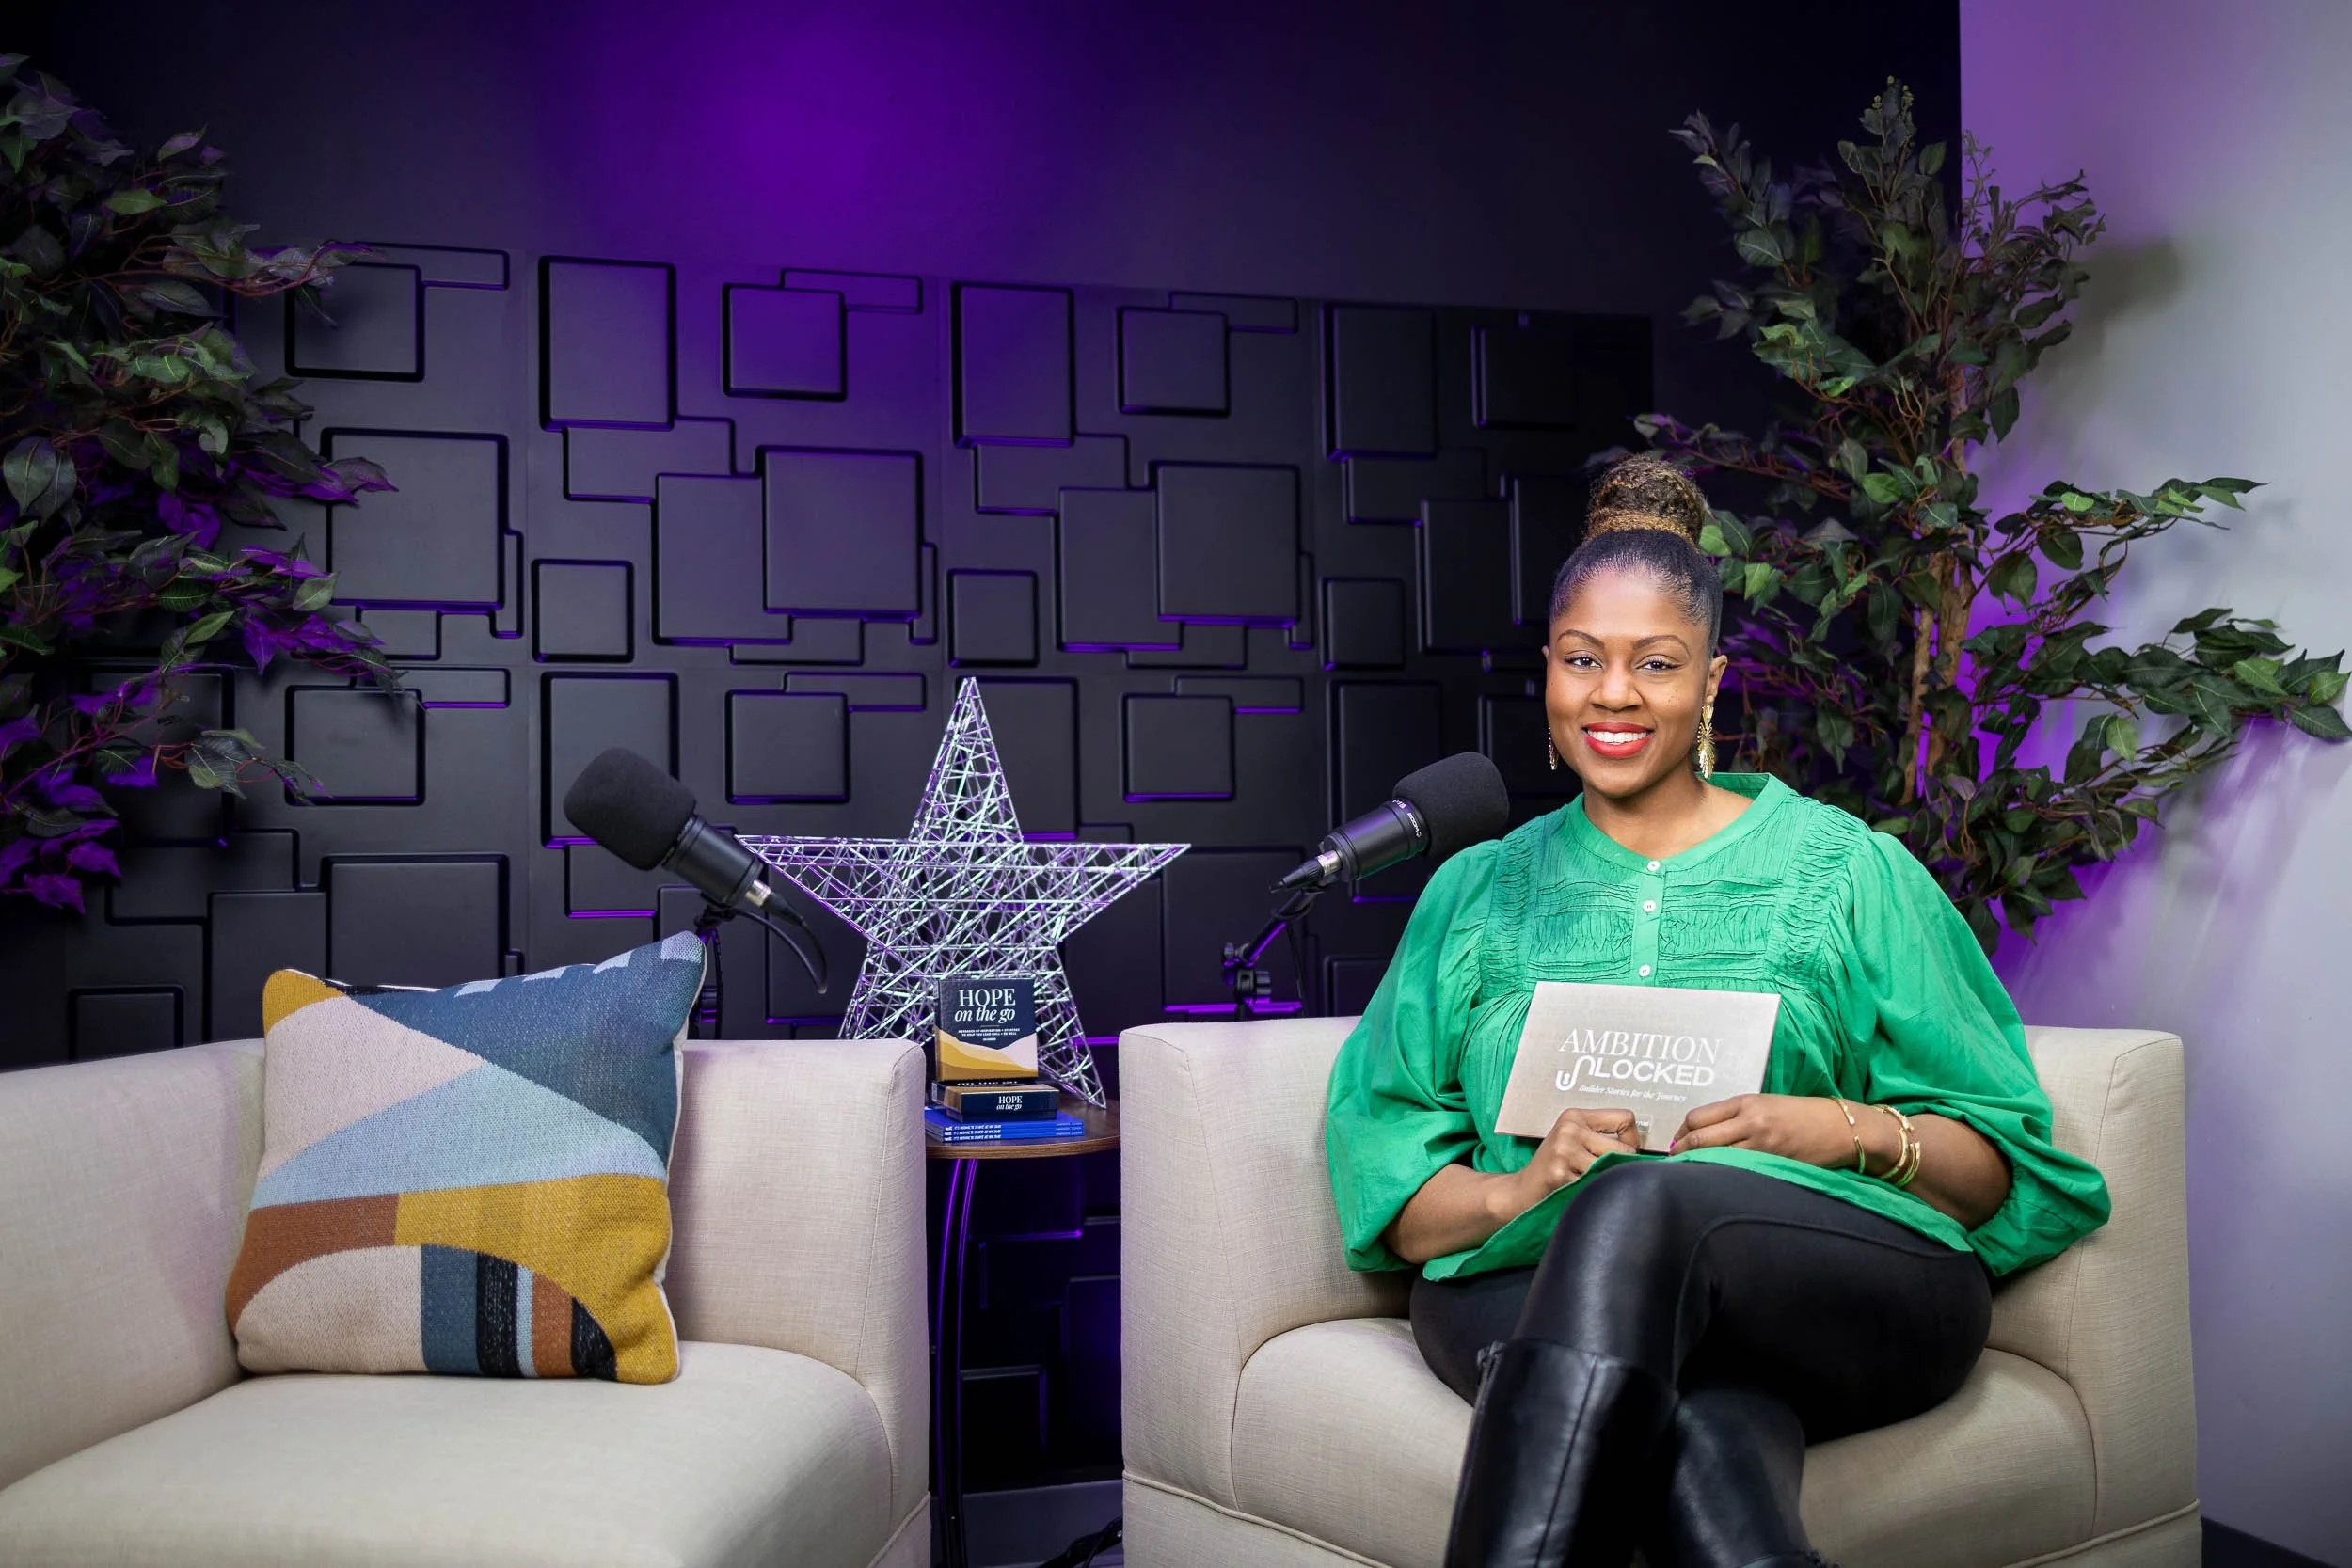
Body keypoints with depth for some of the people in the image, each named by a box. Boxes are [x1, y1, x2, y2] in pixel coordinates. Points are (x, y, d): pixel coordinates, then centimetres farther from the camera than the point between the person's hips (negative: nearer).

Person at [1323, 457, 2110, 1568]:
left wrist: (1850, 1132, -11)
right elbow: (1386, 1184, 11)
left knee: (1639, 1201, -36)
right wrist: (1515, 1188, -10)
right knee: (1702, 1433, -38)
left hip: (1853, 1291, 0)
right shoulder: (1479, 892, 21)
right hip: (1536, 1284, 0)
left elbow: (1995, 1165, 10)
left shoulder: (1843, 870, 15)